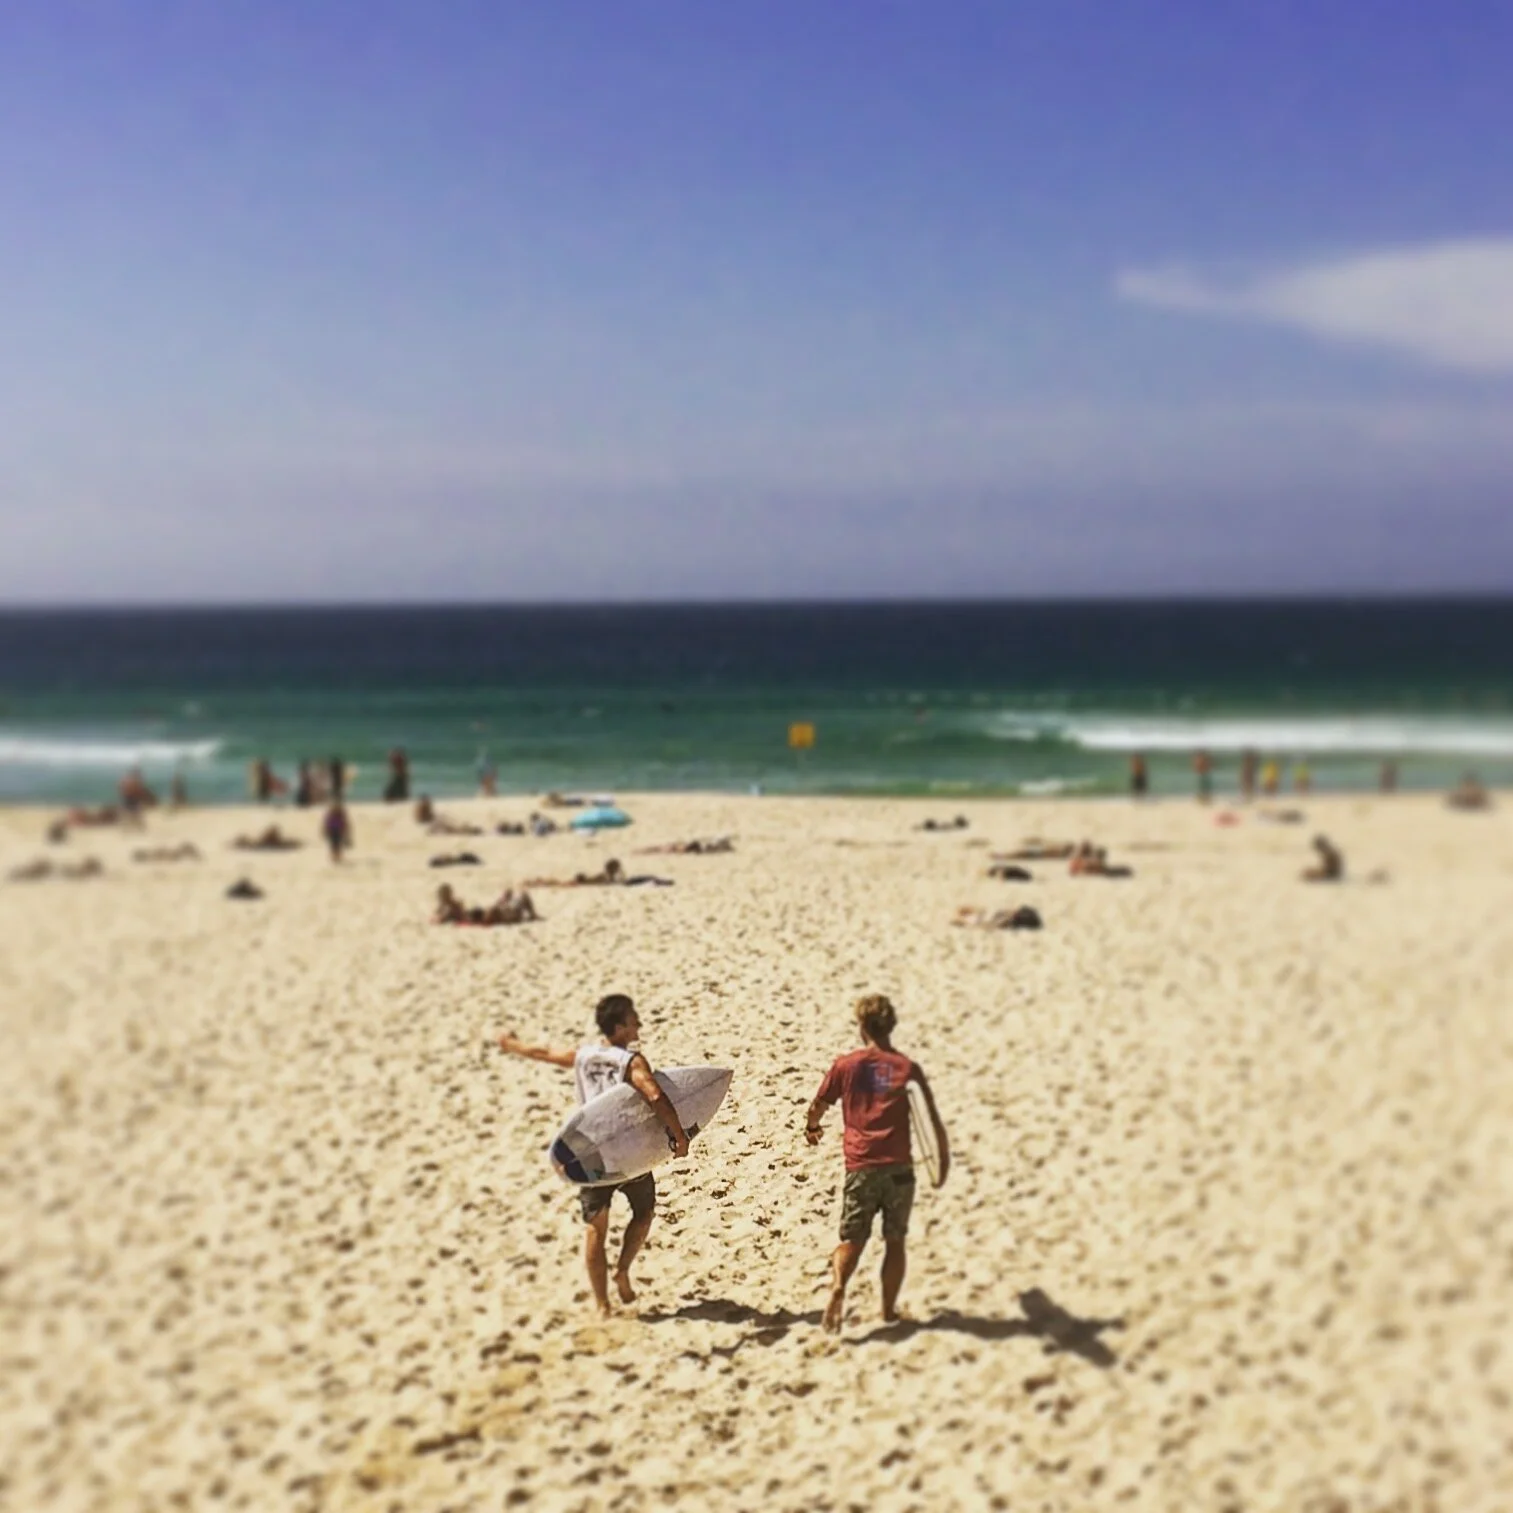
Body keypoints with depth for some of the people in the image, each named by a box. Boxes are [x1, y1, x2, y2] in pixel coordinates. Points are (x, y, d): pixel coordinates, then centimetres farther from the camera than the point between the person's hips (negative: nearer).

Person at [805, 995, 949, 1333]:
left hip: (860, 1167, 0)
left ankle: (838, 1287, -21)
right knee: (896, 1241, 15)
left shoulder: (846, 1066, 2)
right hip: (899, 1167, 0)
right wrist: (944, 1154, 12)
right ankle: (889, 1310, 17)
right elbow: (933, 1118, -1)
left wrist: (811, 1128, 36)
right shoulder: (908, 1068, 0)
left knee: (852, 1240, 6)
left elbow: (817, 1107, 14)